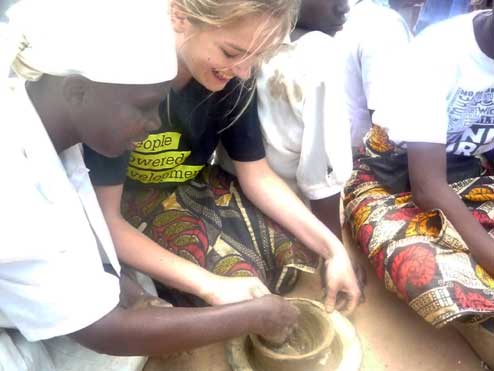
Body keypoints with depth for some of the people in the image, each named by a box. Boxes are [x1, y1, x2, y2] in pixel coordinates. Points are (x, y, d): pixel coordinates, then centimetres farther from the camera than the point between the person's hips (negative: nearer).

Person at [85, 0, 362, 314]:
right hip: (124, 206, -5)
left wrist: (333, 248, -16)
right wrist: (210, 285, -36)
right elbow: (103, 218, -28)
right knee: (236, 288, -24)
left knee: (296, 251, -11)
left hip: (190, 189, 5)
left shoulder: (230, 79, -14)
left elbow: (258, 176, -6)